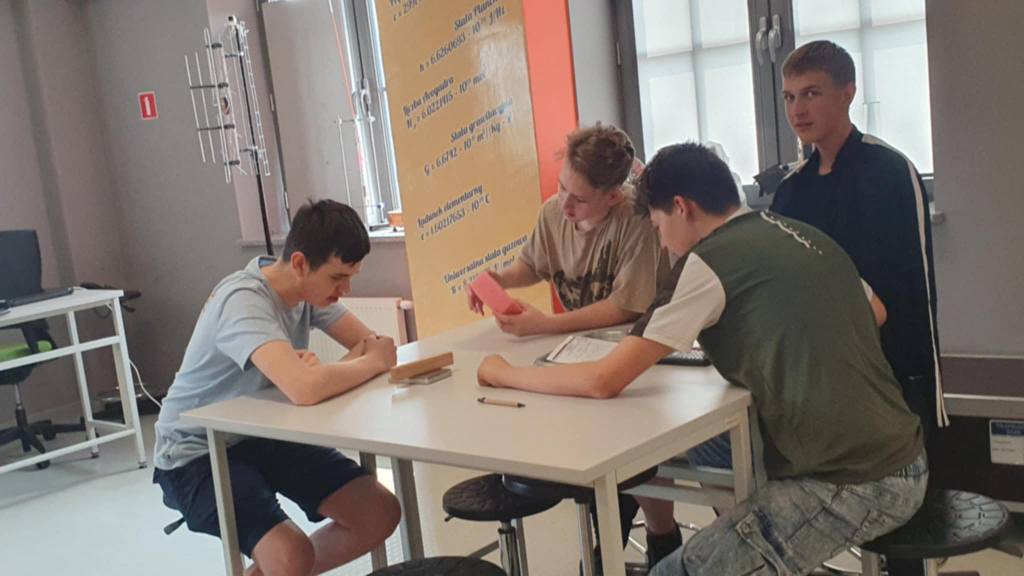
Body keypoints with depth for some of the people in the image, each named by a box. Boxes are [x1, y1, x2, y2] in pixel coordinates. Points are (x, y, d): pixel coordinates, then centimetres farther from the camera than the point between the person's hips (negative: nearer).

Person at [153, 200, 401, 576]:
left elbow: (372, 344, -5)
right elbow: (304, 389, -45)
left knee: (380, 515, -3)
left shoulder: (308, 286, -6)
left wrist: (321, 371, -26)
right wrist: (373, 362, -26)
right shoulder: (244, 301, -30)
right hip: (197, 453, -8)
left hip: (263, 435, 8)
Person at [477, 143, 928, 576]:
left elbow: (604, 381, -15)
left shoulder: (710, 261, -13)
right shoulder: (803, 235, 11)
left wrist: (502, 374, -1)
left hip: (852, 483, -9)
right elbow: (875, 313, 27)